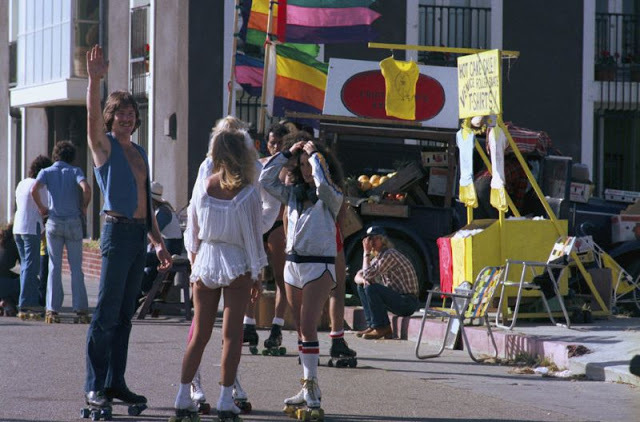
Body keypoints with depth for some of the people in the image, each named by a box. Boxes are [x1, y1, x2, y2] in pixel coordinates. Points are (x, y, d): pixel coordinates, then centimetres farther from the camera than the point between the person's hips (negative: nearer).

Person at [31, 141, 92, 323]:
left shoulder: (47, 172, 5)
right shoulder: (75, 171, 2)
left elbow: (34, 189, -14)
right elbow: (86, 188, -17)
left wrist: (41, 208, 1)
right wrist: (84, 207, -1)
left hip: (54, 222, 1)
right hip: (74, 223, -1)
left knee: (54, 267, 4)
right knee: (76, 268, 5)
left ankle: (52, 310, -2)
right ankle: (81, 309, 2)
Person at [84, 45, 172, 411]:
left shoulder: (140, 153, 19)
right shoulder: (105, 146, 0)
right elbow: (93, 116, -21)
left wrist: (159, 242, 20)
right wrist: (95, 80, -37)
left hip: (140, 234, 7)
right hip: (118, 230, -7)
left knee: (125, 313, 8)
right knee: (107, 312, -8)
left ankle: (116, 381, 12)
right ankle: (95, 385, -7)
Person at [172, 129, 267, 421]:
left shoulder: (202, 186, -2)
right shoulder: (247, 193, -11)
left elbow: (192, 231, 6)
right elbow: (254, 236, -6)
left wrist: (193, 265, 17)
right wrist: (257, 274, 4)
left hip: (205, 262, 3)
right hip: (237, 266, -3)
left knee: (199, 334, 9)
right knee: (232, 334, 1)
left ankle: (183, 397, 6)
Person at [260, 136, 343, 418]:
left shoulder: (331, 197, -4)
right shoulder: (293, 194, 13)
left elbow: (322, 183, -25)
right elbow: (266, 180, 11)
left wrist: (315, 155, -11)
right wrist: (286, 154, 7)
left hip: (319, 266, -6)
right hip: (292, 265, 6)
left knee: (308, 326, -16)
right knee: (301, 329, 7)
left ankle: (311, 386, -17)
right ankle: (310, 390, 10)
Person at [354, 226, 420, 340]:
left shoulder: (389, 254, -17)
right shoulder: (377, 257, 15)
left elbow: (368, 274, -23)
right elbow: (358, 276, 16)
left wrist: (367, 253, -12)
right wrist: (364, 280, -9)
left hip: (408, 302, -10)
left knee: (371, 288, -25)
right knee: (362, 286, 12)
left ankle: (382, 328, -15)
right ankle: (372, 326, 7)